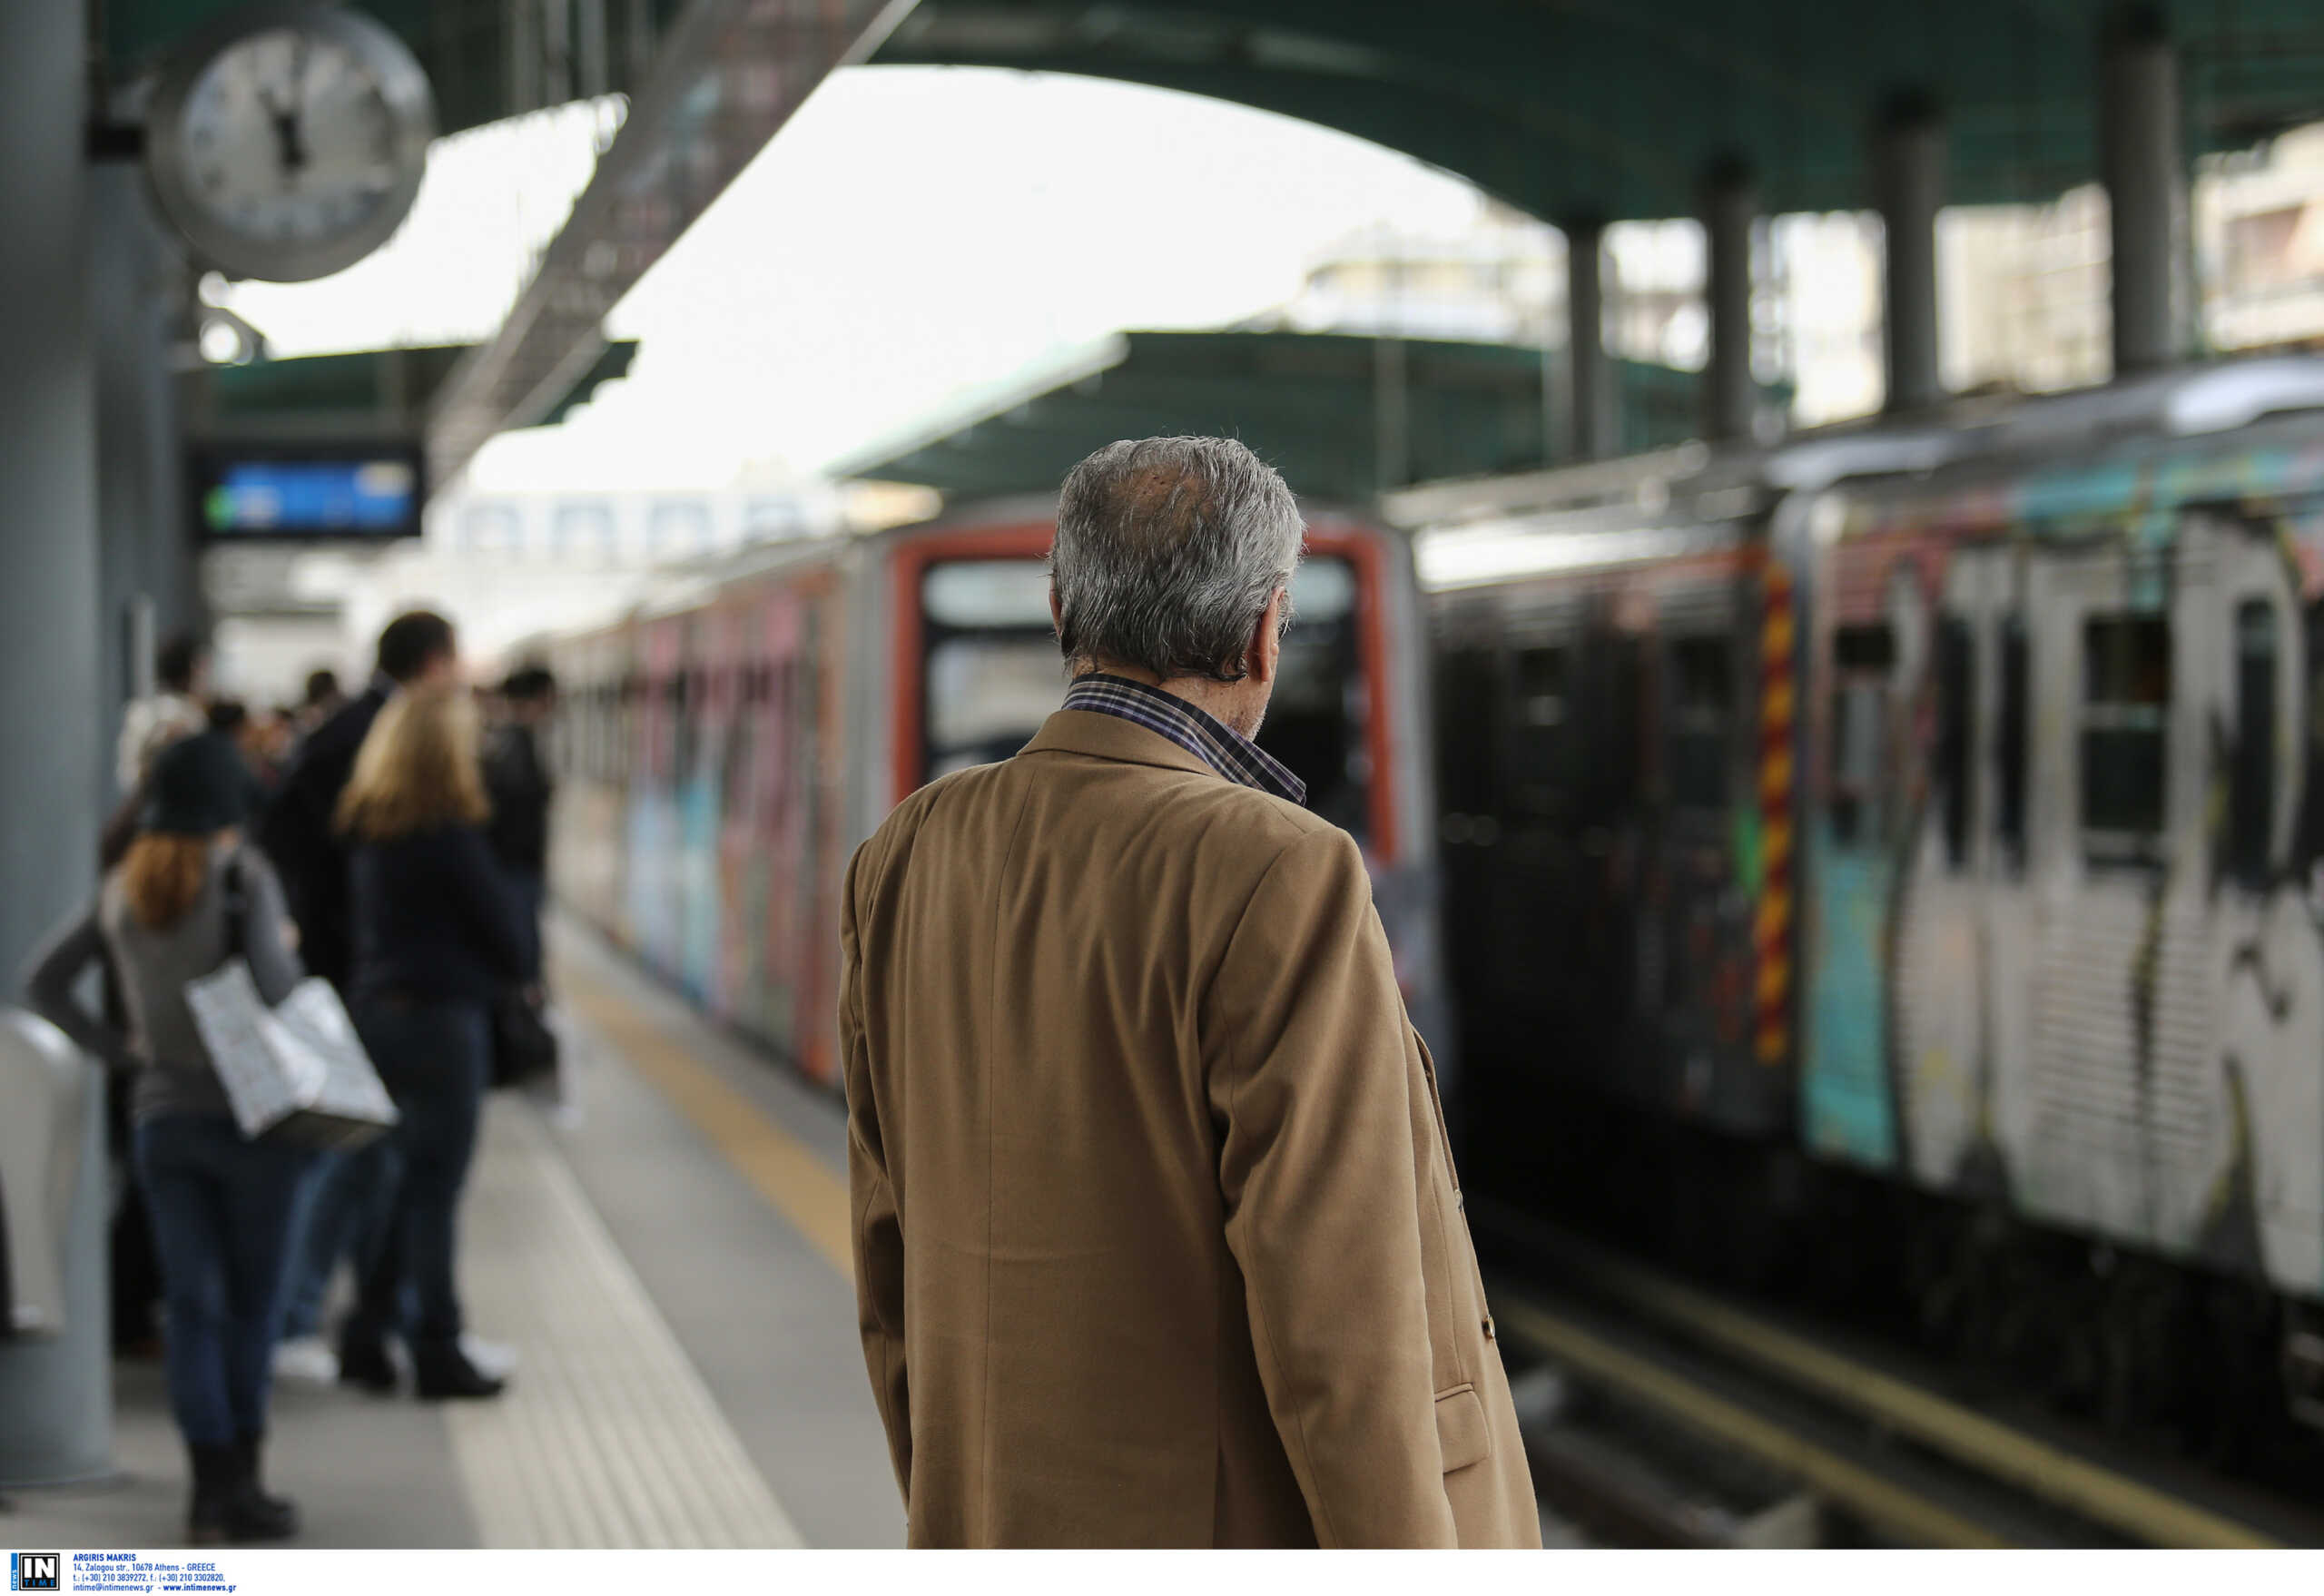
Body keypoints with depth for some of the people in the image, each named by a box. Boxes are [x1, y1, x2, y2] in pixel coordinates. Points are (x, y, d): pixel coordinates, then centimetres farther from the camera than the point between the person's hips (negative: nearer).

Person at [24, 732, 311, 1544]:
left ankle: (213, 1487, 4)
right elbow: (273, 982, -22)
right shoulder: (241, 873, -11)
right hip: (248, 1112, -4)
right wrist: (285, 946, -2)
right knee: (250, 1301, 7)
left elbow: (46, 982, 8)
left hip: (159, 1118, 4)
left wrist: (118, 1048, 8)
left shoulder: (123, 885, 6)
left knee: (191, 1303, 6)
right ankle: (240, 1484, 9)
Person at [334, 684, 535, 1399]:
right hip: (441, 1017, -7)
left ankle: (367, 1332, 16)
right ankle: (437, 1352, 5)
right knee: (434, 1186, -1)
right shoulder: (449, 836, -16)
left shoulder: (368, 830, 6)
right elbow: (501, 920, -9)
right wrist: (526, 966, 13)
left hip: (375, 1009, 7)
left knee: (402, 1179, 16)